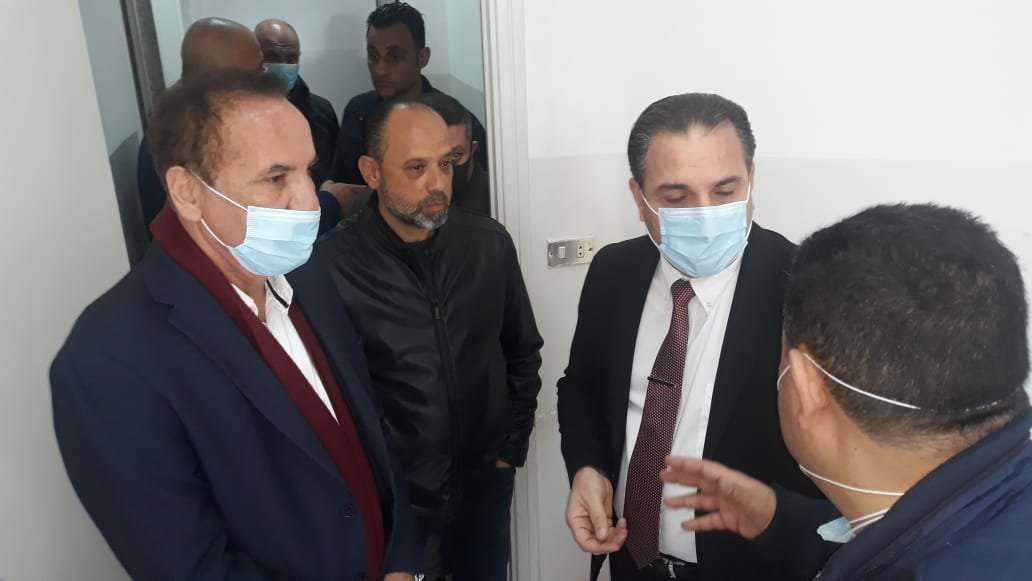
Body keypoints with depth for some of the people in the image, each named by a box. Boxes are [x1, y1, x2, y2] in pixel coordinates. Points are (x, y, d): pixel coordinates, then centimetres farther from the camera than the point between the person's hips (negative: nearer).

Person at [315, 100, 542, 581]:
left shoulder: (489, 242, -7)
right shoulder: (331, 264, -19)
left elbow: (523, 352, 5)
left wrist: (513, 445, 4)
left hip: (485, 482, 4)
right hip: (391, 495, -3)